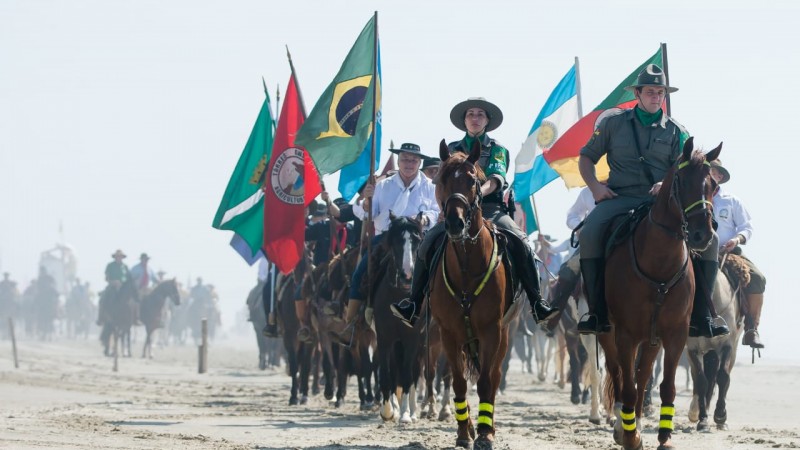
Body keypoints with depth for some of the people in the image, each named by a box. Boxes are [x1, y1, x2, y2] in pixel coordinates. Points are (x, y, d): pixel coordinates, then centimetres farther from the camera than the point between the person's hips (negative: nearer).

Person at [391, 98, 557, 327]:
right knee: (428, 244, -23)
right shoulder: (453, 149, 16)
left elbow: (496, 179, -9)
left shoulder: (497, 150, 9)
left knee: (520, 242, -28)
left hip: (490, 207, -2)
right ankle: (414, 305, -19)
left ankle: (537, 305, -26)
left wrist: (480, 191, -30)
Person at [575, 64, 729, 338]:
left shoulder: (676, 132, 13)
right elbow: (586, 157, 16)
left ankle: (700, 317, -15)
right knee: (590, 233, -33)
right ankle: (597, 313, -26)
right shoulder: (613, 122, 11)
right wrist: (594, 186, -4)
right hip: (620, 198, -2)